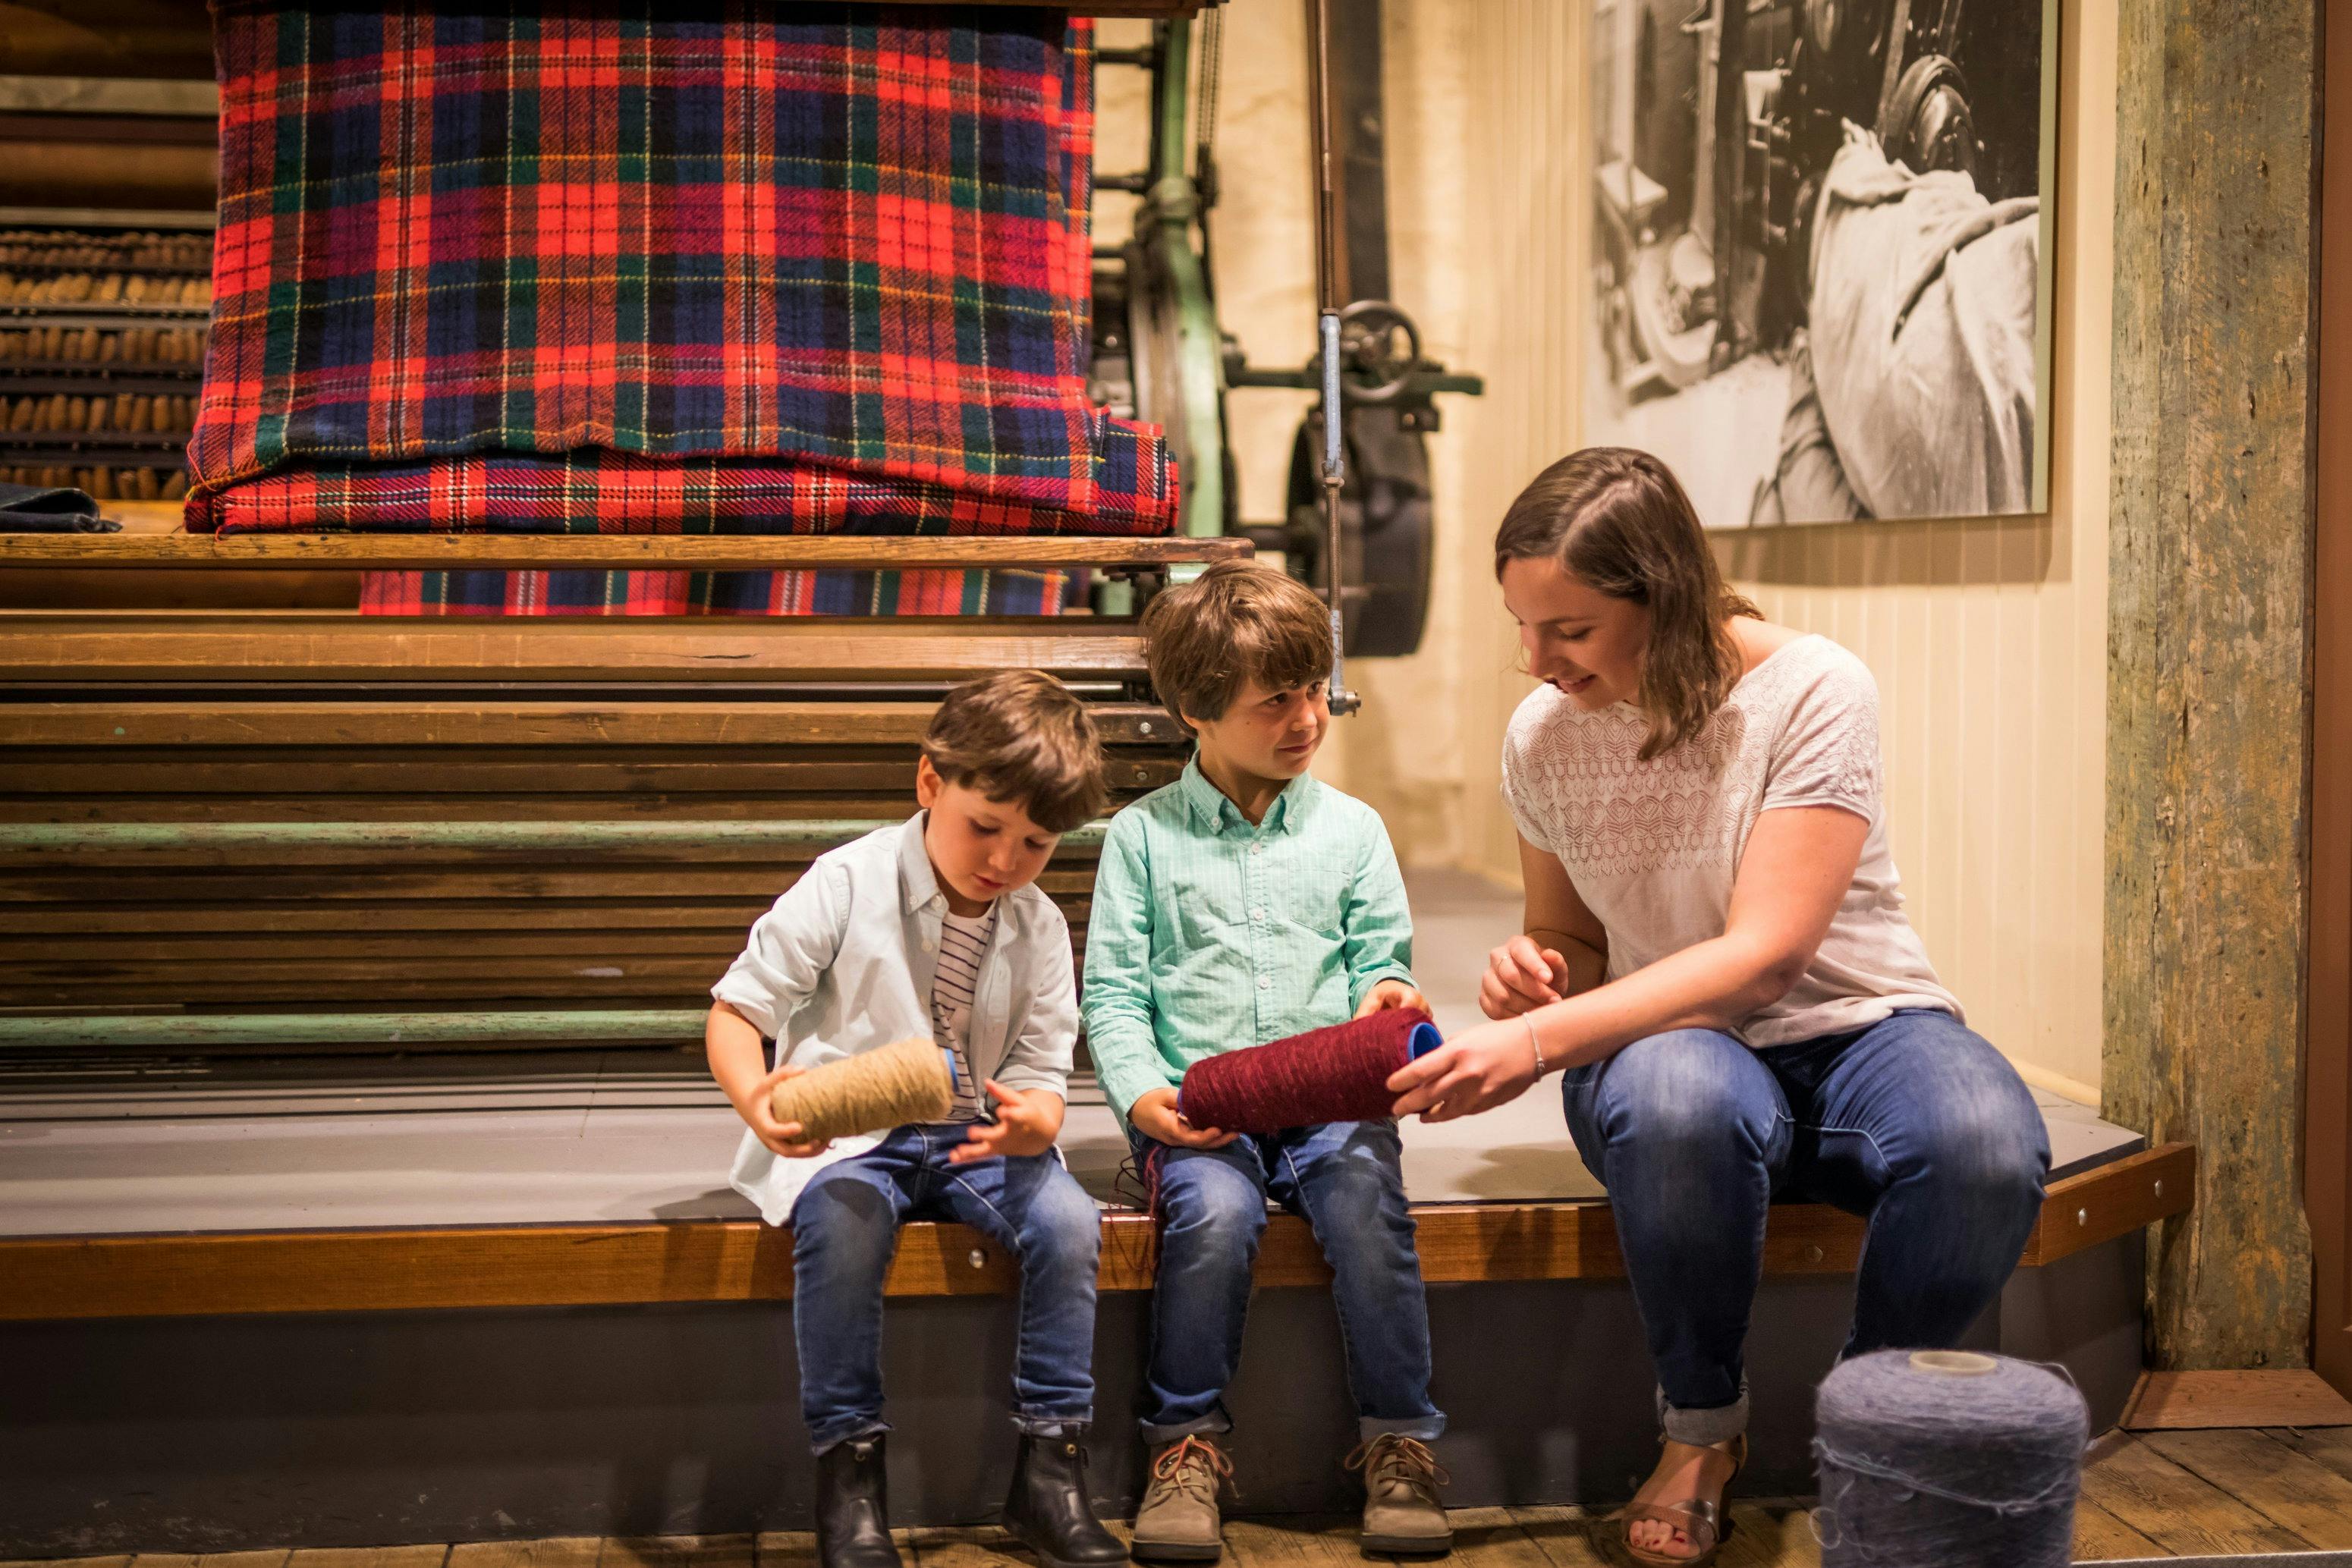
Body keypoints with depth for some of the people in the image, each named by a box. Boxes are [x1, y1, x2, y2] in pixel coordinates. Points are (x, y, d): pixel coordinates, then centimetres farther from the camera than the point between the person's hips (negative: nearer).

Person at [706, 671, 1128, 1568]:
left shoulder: (1040, 927, 2)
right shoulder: (847, 885, -9)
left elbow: (1043, 1078, 2)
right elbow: (736, 1009, -9)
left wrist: (1032, 1119, -24)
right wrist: (756, 1100, -31)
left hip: (975, 1134, 3)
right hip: (845, 1134, -3)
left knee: (1067, 1221, -25)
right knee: (844, 1222, -36)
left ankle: (1049, 1465, -9)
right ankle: (848, 1464, -19)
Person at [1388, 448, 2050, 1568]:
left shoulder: (1810, 691, -16)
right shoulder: (1542, 735, -2)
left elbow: (1764, 957, -22)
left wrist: (1541, 1039, -30)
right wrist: (1534, 974, -12)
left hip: (1856, 1029, -1)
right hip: (1678, 1044, 2)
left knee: (1988, 1145, -36)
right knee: (1674, 1105, -38)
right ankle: (1701, 1424, -10)